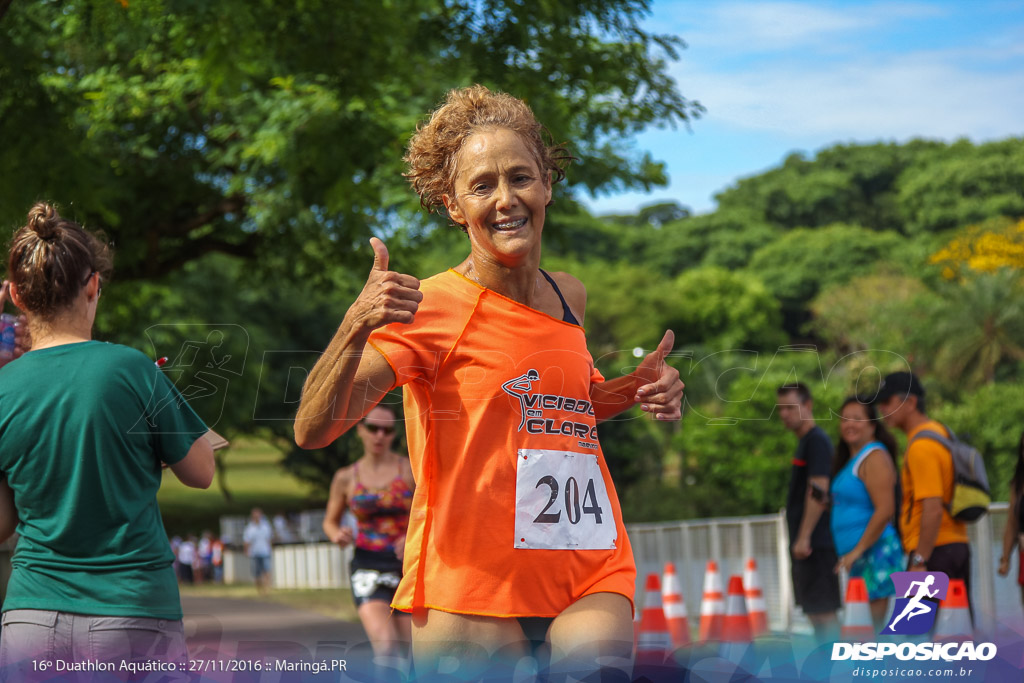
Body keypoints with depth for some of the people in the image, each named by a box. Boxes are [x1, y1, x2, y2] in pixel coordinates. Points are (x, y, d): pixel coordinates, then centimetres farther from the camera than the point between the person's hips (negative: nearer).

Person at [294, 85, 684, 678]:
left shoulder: (570, 297, 9)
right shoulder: (429, 308, -7)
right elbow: (313, 431, -14)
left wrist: (633, 389, 11)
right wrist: (357, 328, -29)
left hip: (590, 580, 4)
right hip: (474, 592, -4)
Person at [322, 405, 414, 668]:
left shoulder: (412, 469, -2)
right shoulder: (345, 478, 4)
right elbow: (330, 522, 16)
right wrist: (338, 535, -8)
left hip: (407, 568, 1)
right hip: (368, 569, 0)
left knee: (402, 652, 2)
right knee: (386, 646, -23)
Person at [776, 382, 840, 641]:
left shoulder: (816, 441, -11)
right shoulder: (805, 442, 19)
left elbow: (818, 491, -20)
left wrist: (804, 538, -23)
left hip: (815, 543, -10)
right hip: (804, 543, 10)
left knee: (822, 610, -10)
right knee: (816, 611, 11)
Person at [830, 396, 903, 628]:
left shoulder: (874, 457, -10)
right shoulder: (851, 459, 20)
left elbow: (885, 510, -19)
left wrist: (857, 550, -19)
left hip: (874, 553, -10)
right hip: (857, 558, 10)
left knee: (873, 625, -12)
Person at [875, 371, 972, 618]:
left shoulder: (921, 446, -15)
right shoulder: (940, 431, 16)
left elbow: (933, 509, -22)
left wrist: (919, 561, -21)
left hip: (934, 551, -10)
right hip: (957, 545, 10)